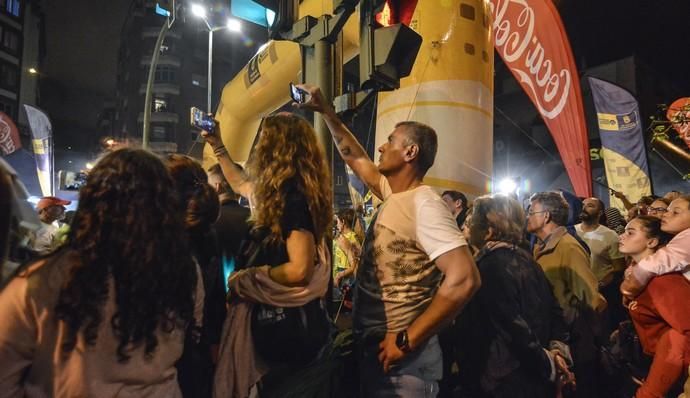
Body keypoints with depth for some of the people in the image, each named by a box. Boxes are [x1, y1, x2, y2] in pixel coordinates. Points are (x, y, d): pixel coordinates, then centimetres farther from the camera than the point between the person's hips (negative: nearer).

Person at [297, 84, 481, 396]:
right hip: (371, 347, 8)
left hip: (400, 357, -8)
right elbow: (356, 158, 19)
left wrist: (407, 341, -24)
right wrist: (325, 111, 19)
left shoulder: (424, 204, -20)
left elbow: (464, 279, -30)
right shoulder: (393, 194, 5)